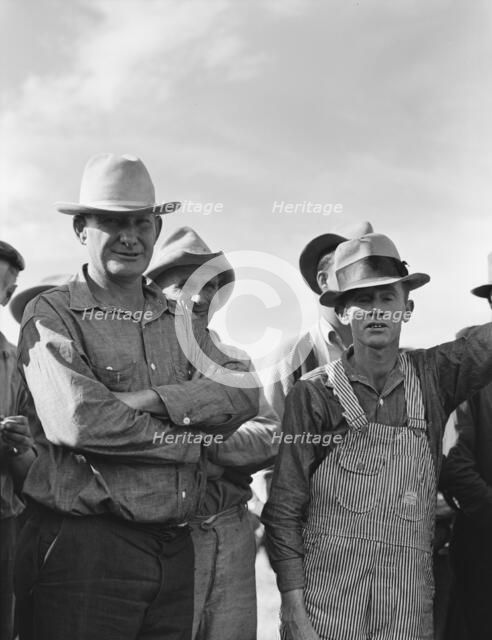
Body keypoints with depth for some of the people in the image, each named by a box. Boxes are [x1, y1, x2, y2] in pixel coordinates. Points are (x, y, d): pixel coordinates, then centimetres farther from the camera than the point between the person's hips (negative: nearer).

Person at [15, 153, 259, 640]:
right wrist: (190, 440, -8)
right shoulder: (51, 315, -5)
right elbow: (77, 421, -19)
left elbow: (244, 392, -3)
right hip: (81, 546, -5)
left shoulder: (181, 319, 12)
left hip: (174, 550, 6)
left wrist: (150, 400, -17)